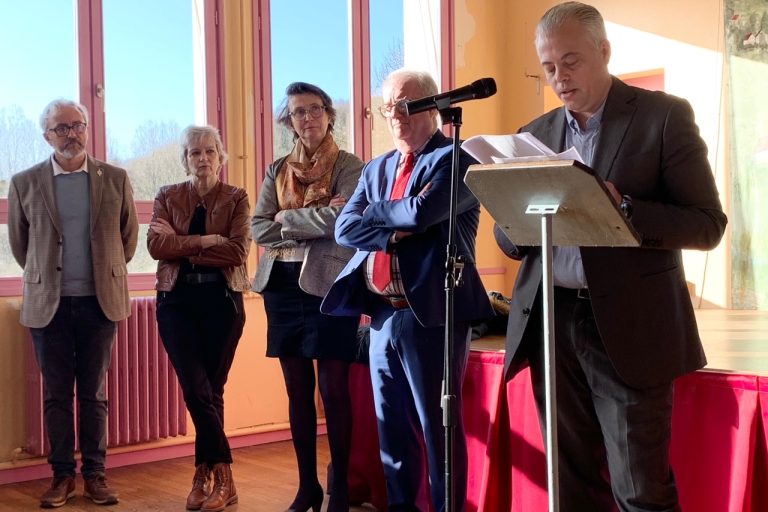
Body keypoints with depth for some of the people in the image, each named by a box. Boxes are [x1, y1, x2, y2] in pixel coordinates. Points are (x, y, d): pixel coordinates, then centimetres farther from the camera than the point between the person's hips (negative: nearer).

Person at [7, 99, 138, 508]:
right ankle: (62, 475, 15)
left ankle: (94, 473, 15)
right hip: (49, 304, 0)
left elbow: (128, 236, 12)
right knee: (56, 395, 6)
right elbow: (19, 243, 12)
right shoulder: (25, 183, 0)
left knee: (93, 394, 7)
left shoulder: (115, 179, 2)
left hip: (100, 302, 0)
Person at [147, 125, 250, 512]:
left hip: (222, 300, -1)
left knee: (211, 390, 1)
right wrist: (207, 240, -14)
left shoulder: (236, 198, 4)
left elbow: (238, 251, -11)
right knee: (197, 389, -10)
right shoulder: (167, 197, 9)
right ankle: (221, 477, -1)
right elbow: (156, 245, -7)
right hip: (177, 299, 1)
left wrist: (182, 247, -10)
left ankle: (205, 475, 13)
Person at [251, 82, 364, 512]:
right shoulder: (277, 170, 13)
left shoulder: (350, 166, -1)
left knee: (333, 391, -2)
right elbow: (259, 229, 2)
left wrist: (287, 218, -6)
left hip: (329, 284, -5)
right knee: (298, 391, 10)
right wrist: (313, 224, -9)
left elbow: (342, 219, -17)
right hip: (283, 286, 5)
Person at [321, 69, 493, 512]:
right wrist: (393, 234, -11)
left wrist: (374, 212, -3)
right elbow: (346, 228, 5)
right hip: (382, 315, 7)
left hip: (431, 314, -7)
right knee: (391, 425, 14)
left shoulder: (457, 158, -5)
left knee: (437, 424, 1)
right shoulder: (376, 169, 17)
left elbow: (421, 212, -20)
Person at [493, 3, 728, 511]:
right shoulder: (536, 134, 12)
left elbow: (708, 224, -6)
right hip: (550, 323, 5)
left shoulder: (664, 116, -2)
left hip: (627, 329, -4)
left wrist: (622, 209, -22)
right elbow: (508, 238, 12)